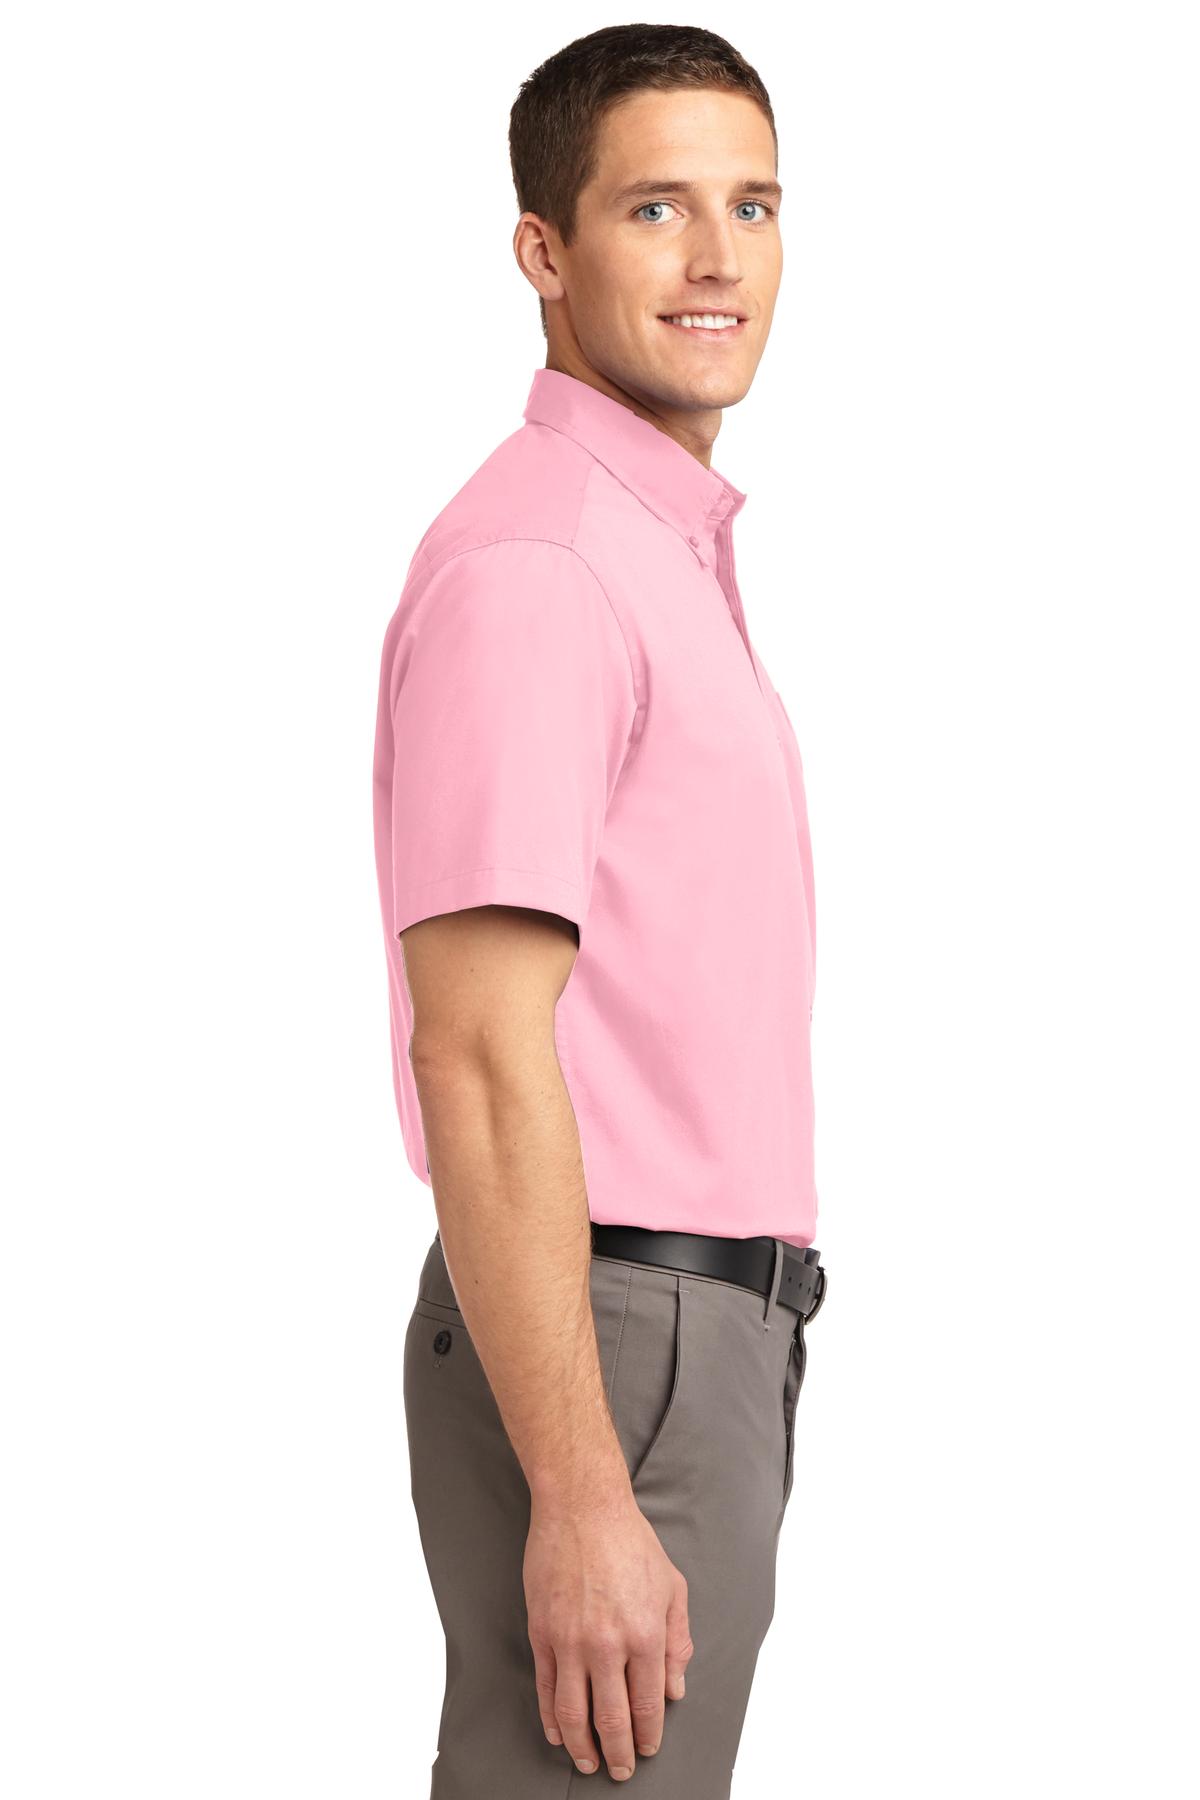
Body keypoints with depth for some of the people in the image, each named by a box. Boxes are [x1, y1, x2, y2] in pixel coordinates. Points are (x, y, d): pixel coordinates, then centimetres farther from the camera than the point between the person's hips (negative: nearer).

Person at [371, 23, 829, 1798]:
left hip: (696, 1330, 10)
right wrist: (580, 1499, -25)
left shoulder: (659, 550, 16)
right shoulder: (530, 566, -16)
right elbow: (481, 1059, -22)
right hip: (601, 1365, -10)